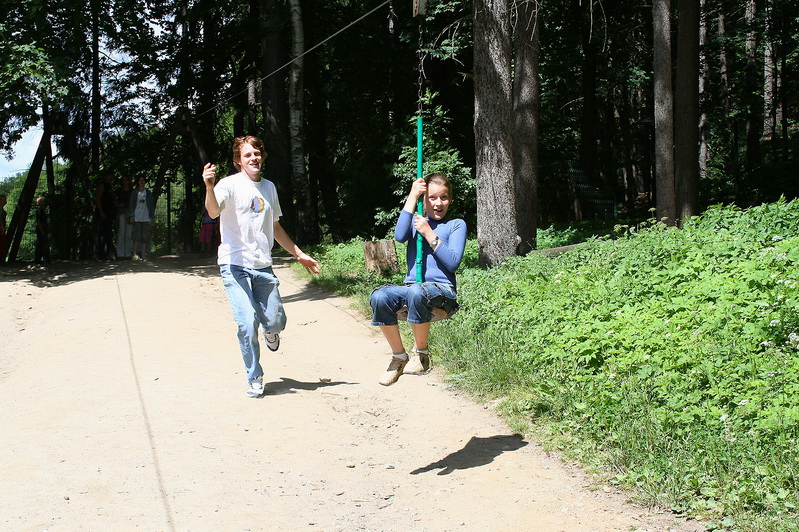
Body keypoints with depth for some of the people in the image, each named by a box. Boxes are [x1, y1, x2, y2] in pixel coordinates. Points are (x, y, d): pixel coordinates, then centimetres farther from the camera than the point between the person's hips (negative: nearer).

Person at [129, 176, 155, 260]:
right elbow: (131, 204, 4)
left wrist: (153, 216, 6)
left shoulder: (148, 193, 12)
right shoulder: (134, 192, 6)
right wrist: (131, 216, -5)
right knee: (137, 235, -10)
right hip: (137, 217, -2)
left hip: (146, 217, 2)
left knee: (145, 236, 0)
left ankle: (143, 256, 2)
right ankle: (135, 254, -9)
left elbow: (151, 205, 13)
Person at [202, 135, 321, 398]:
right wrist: (209, 187, -46)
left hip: (263, 267, 5)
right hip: (235, 266, -5)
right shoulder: (230, 184, -6)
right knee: (248, 325, -12)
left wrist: (299, 254, 25)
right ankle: (254, 379, 7)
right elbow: (214, 212, -27)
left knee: (275, 322, 0)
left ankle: (270, 332, 38)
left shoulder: (269, 187, 13)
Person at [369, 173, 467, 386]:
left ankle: (421, 353, -16)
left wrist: (429, 234, -9)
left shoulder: (456, 225, 10)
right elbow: (399, 236, -7)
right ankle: (399, 357, -12)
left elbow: (453, 263, -4)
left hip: (442, 289, -3)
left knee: (416, 292, -40)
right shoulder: (416, 221, 18)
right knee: (379, 296, -30)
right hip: (411, 287, 3)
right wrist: (412, 197, -6)